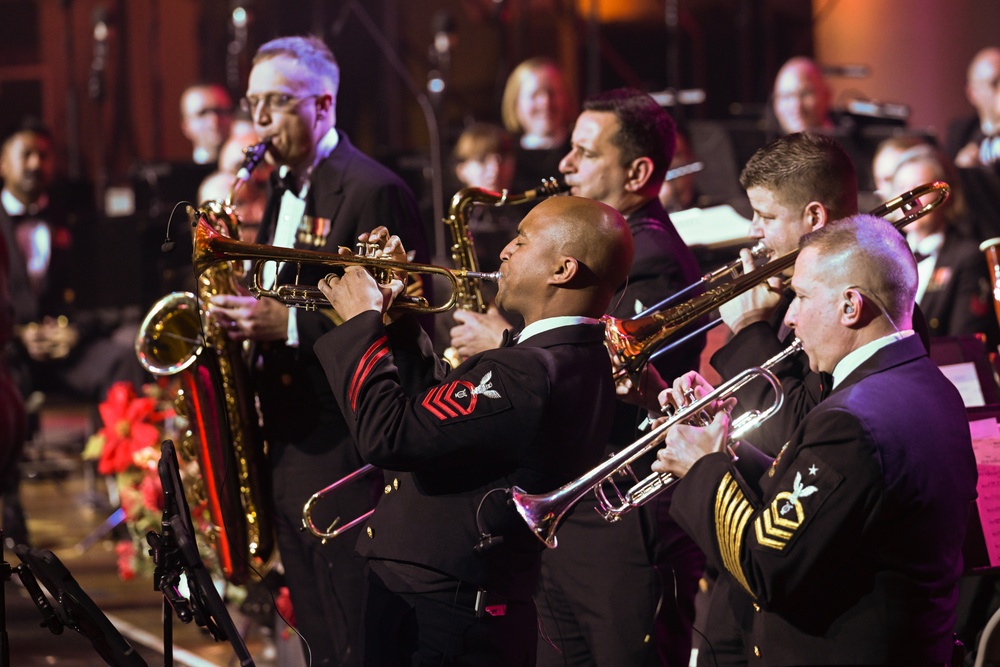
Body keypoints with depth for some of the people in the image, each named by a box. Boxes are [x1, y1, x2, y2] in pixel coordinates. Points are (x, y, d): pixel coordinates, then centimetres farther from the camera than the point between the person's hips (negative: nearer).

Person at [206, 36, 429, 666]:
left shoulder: (374, 192, -13)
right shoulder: (285, 188, 17)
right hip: (290, 443, 9)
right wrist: (246, 318, 6)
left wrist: (288, 325, -25)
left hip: (346, 449, -9)